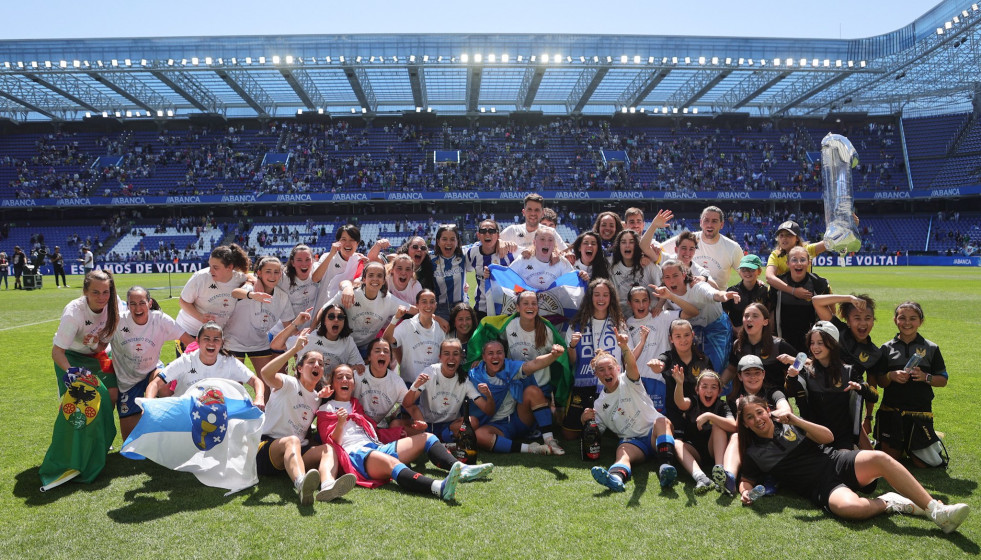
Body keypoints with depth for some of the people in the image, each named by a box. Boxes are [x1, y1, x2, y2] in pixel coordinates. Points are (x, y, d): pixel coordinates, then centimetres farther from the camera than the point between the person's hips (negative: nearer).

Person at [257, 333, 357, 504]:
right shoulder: (289, 384, 1)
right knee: (292, 441, -37)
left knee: (328, 449, -22)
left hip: (298, 452, 6)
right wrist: (294, 349, -26)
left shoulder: (317, 397, 20)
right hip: (266, 449, -5)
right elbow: (265, 373, -21)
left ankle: (328, 485, -56)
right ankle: (301, 485, -68)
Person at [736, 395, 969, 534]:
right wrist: (745, 491, -12)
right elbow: (747, 479, 12)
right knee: (849, 506, -38)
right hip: (822, 489, -3)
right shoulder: (753, 452, 6)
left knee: (879, 458, -28)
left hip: (837, 463, 3)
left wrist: (797, 421, -10)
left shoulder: (787, 424, 8)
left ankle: (938, 511, -23)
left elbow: (828, 436, 4)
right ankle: (888, 502, -7)